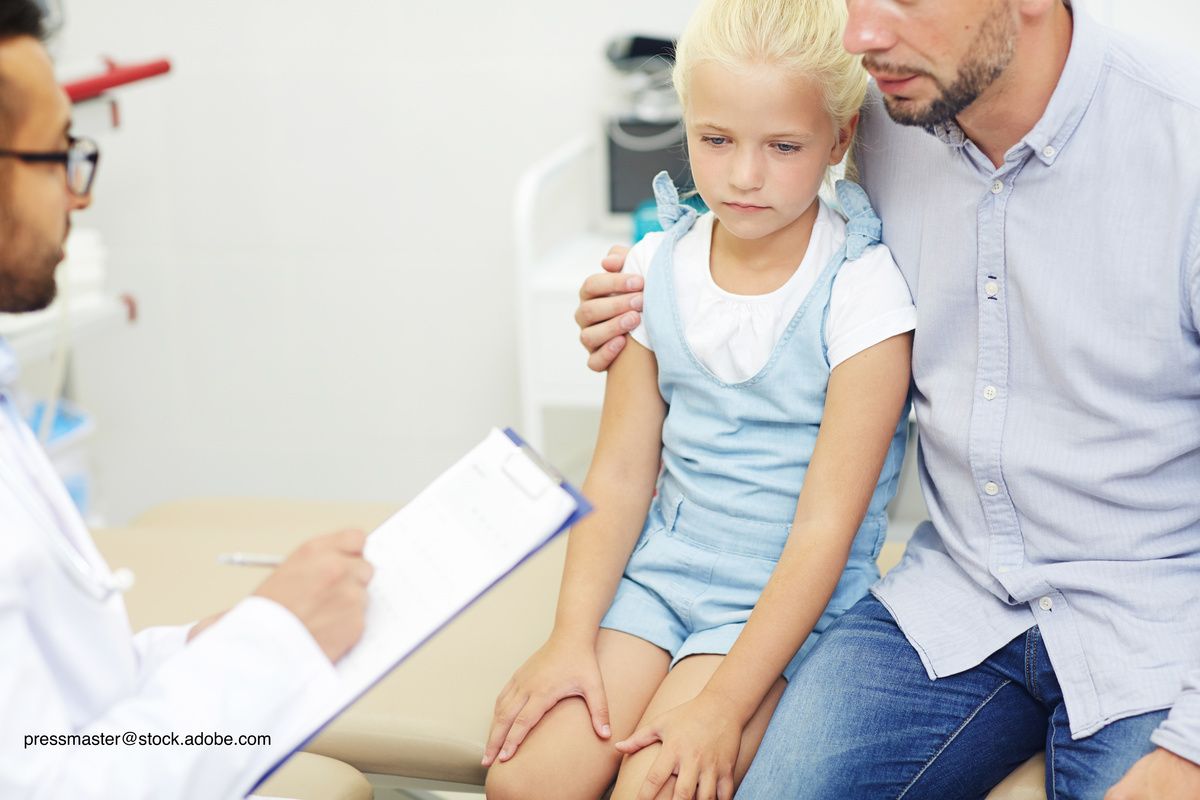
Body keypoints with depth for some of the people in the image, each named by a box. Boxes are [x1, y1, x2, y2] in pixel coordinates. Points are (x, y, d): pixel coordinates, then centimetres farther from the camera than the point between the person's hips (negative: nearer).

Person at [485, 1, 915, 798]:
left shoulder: (861, 292, -14)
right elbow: (621, 474, 4)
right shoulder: (658, 268, 2)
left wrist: (724, 704, -21)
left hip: (791, 592, -4)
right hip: (660, 567, 5)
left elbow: (825, 524, -17)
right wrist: (572, 638, -6)